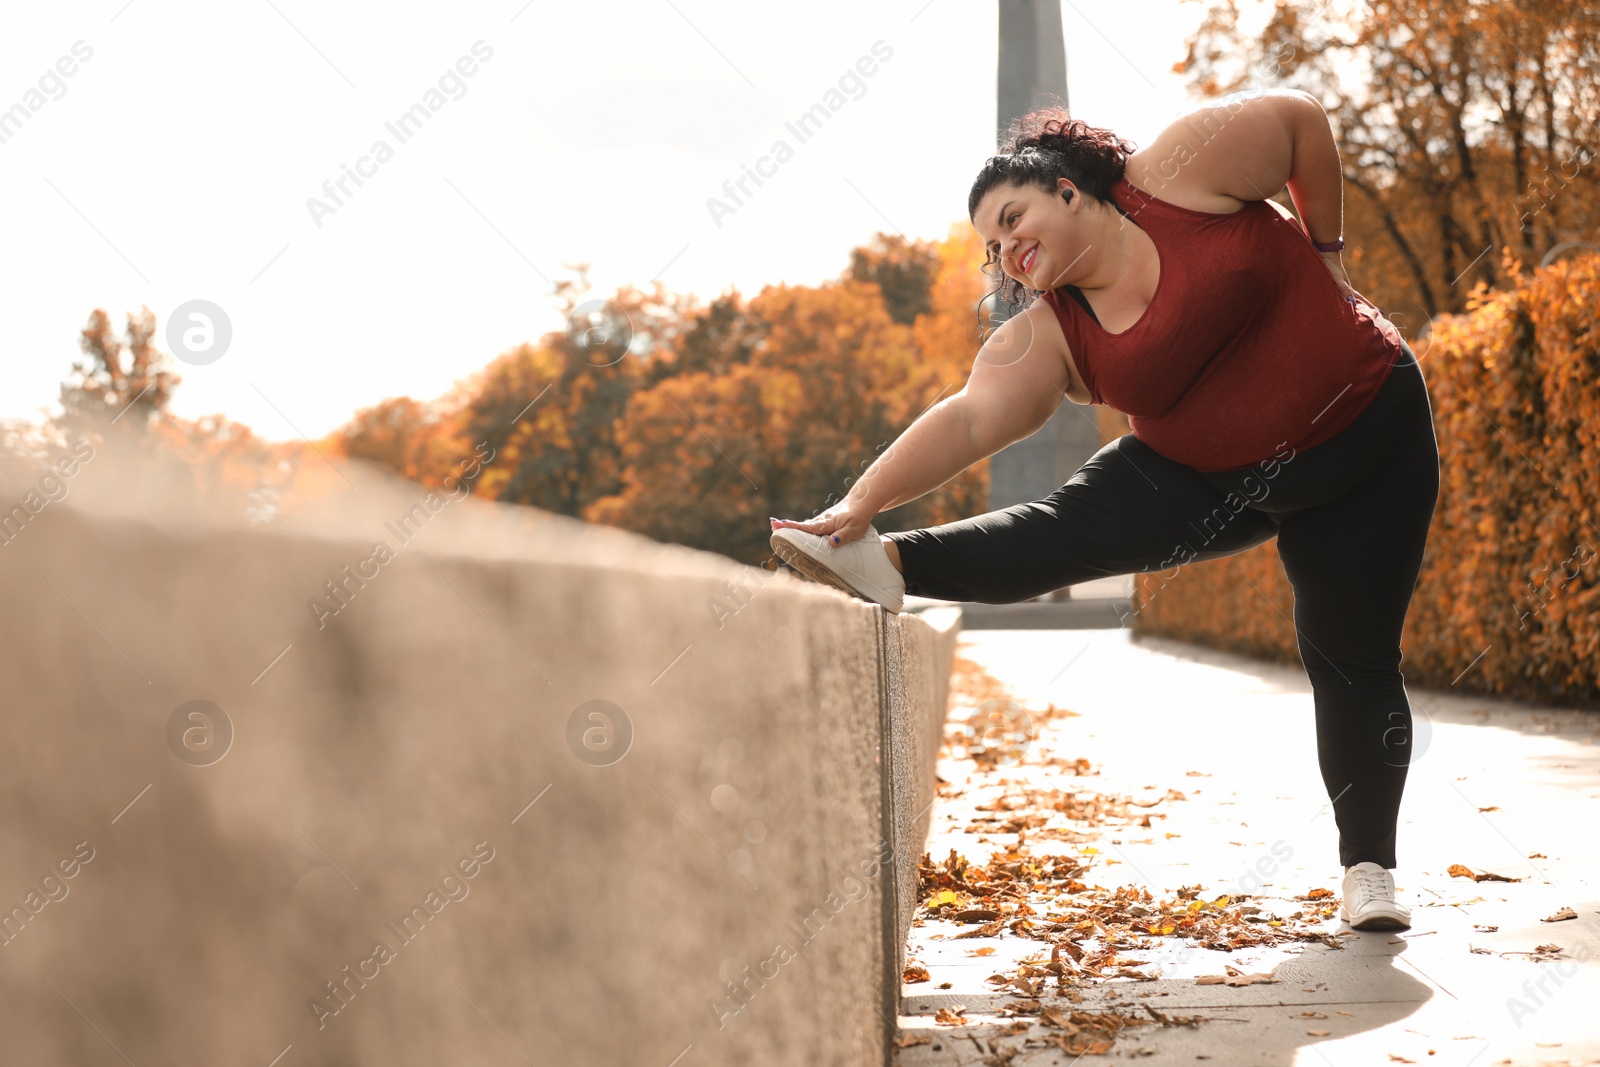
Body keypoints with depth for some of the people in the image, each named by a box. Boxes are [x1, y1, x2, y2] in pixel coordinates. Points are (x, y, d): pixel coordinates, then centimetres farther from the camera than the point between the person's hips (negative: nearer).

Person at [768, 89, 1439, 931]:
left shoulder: (1183, 173, -18)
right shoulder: (1047, 339, -11)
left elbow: (1299, 118, -8)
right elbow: (967, 420, -23)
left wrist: (1324, 248, -3)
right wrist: (862, 501, -37)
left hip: (1366, 437, -3)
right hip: (1211, 479, 3)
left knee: (1354, 665, 1)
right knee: (1069, 527, -19)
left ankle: (1369, 868, 10)